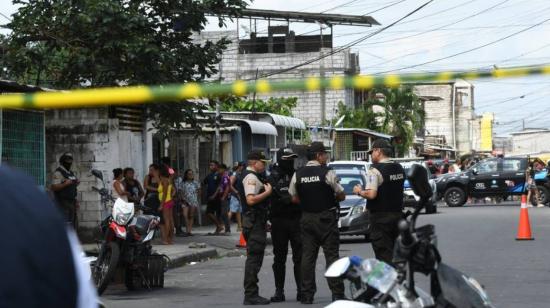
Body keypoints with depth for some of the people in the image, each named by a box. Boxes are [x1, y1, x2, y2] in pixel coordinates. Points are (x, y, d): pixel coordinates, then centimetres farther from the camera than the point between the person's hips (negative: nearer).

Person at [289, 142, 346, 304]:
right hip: (326, 218, -4)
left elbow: (294, 198, 8)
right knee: (332, 256, 0)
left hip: (306, 218, 4)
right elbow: (341, 196, -5)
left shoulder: (298, 174, 2)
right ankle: (337, 293, -2)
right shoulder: (327, 173, -11)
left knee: (307, 256, 7)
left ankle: (307, 295, 7)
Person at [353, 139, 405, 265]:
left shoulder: (375, 170, -15)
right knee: (396, 253, 14)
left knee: (383, 254, -6)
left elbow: (371, 194, -23)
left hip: (380, 217, -8)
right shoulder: (399, 168, 9)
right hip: (397, 213, 8)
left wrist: (359, 191, -6)